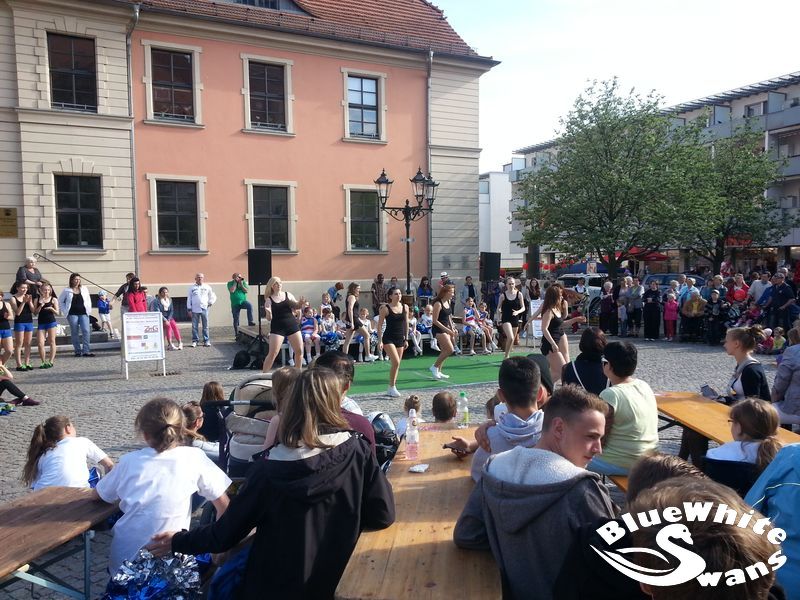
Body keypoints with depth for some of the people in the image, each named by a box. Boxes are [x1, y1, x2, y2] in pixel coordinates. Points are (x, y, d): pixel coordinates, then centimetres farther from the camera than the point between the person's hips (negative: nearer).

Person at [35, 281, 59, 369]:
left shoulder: (54, 299, 2)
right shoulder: (37, 300, 6)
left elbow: (57, 313, 1)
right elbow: (35, 312, 3)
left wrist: (52, 309, -18)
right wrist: (40, 306, -12)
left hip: (51, 322, -2)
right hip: (41, 323, 2)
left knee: (52, 342, 0)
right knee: (40, 344, -3)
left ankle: (50, 361, 5)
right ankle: (44, 362, 7)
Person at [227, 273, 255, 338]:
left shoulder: (243, 282, 6)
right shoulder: (230, 283, 1)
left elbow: (246, 291, -4)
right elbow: (232, 291, -16)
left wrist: (241, 284, -11)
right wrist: (235, 282, -12)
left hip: (243, 301, 0)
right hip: (235, 304, 0)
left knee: (250, 306, -34)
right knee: (236, 319, 4)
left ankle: (250, 321, -29)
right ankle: (236, 334, 16)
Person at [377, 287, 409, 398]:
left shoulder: (405, 307, 5)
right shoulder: (385, 308, -8)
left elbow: (406, 324, 13)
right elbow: (380, 325, -6)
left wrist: (406, 339, 12)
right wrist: (380, 340, -10)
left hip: (400, 339, 5)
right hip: (389, 338, -5)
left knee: (397, 364, 8)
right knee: (396, 362, -18)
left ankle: (391, 389, 19)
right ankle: (392, 387, -4)